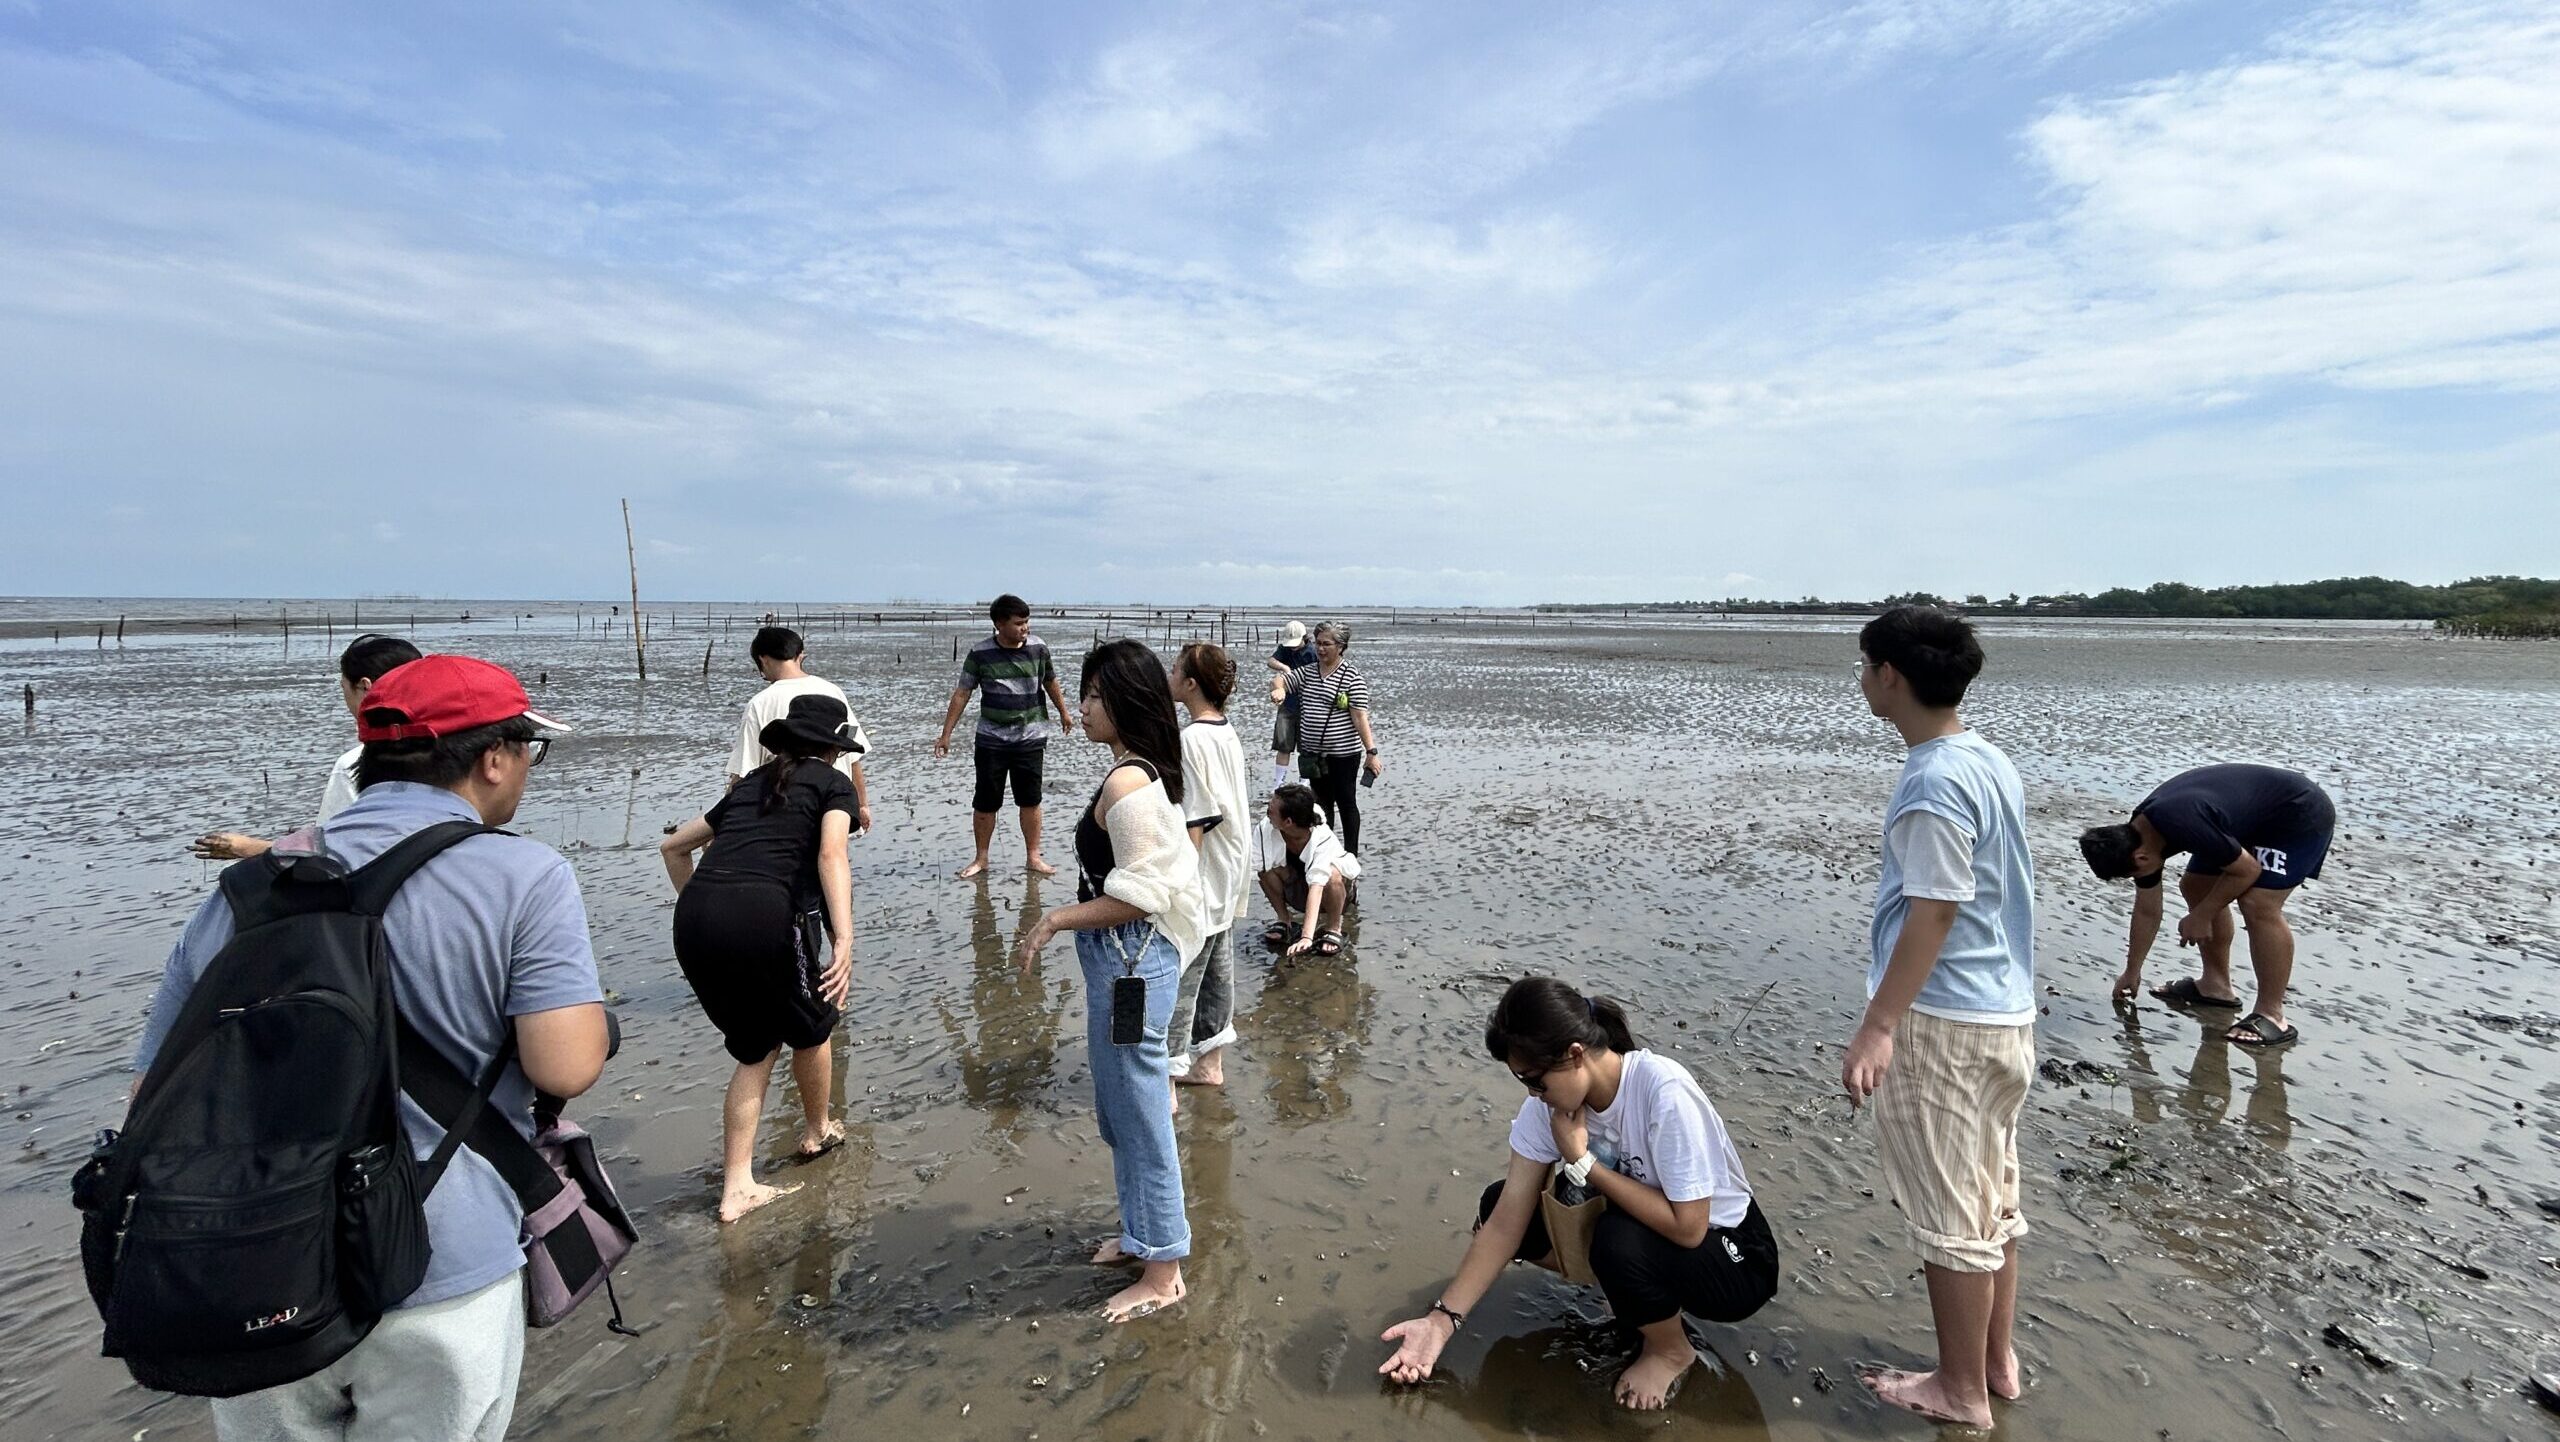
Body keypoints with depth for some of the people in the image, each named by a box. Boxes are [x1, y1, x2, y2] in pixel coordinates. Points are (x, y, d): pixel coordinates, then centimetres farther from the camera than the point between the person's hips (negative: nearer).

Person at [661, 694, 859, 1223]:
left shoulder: (752, 783, 28)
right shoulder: (833, 782, 11)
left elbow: (672, 846, 34)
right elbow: (831, 855, -8)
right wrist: (844, 940, -17)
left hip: (694, 917, 6)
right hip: (762, 912, -6)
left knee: (756, 1047, 23)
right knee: (811, 1027, 23)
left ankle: (736, 1188, 19)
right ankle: (817, 1131, 44)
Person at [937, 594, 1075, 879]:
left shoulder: (1038, 648, -3)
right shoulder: (980, 654, -8)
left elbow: (1050, 682, 14)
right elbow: (962, 693, -3)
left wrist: (1063, 712, 26)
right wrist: (946, 734, -4)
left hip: (1031, 738, 1)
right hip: (991, 740, -1)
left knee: (1030, 800, 6)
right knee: (985, 802, 5)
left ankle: (1033, 856, 17)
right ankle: (981, 859, 19)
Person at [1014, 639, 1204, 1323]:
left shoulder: (1125, 784, -22)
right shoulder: (1152, 773, 8)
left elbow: (1139, 897, -23)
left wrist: (1054, 919, -15)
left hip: (1128, 963, -10)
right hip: (1134, 958, 10)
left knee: (1139, 1117, 4)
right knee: (1122, 1111, 23)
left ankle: (1162, 1273, 20)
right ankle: (1143, 1234, 41)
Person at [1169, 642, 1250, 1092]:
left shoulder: (1192, 739, -21)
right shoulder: (1228, 733, 7)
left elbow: (1195, 822, -22)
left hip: (1199, 886, -9)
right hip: (1228, 880, 9)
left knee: (1177, 980, -1)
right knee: (1216, 970, 18)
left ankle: (1163, 1081, 7)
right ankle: (1208, 1061, 31)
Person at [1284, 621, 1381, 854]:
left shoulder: (1351, 675, -10)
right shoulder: (1306, 672, 8)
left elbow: (1360, 716, -14)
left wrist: (1371, 752, -20)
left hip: (1343, 754, -6)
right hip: (1314, 754, 6)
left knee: (1346, 803, 6)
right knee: (1322, 804, 16)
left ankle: (1351, 855, 16)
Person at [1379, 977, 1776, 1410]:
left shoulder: (1664, 1093, -32)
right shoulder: (1550, 1099, -15)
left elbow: (1687, 1227, -31)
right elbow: (1506, 1221, -13)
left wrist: (1582, 1162, -27)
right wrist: (1442, 1319, -19)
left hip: (1733, 1259, -6)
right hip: (1637, 1221, 6)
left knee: (1617, 1240, -35)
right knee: (1497, 1202, -8)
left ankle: (1670, 1350, -3)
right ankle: (1638, 1297, 5)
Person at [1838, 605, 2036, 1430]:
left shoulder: (1935, 782, -20)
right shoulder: (1990, 764, 9)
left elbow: (1935, 911, -22)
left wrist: (1879, 1025, -21)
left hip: (1942, 1022, -9)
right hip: (2006, 1014, 10)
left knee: (1949, 1216, 4)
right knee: (1994, 1200, 19)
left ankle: (1962, 1391, 18)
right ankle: (1997, 1362, 33)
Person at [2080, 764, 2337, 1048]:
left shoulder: (2184, 825, -35)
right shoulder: (2138, 837, -6)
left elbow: (2247, 870, -22)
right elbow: (2146, 911, 6)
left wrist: (2201, 916, -11)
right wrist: (2132, 973, 14)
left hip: (2302, 814, -9)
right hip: (2257, 818, 9)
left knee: (2258, 904, -21)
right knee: (2195, 886, 6)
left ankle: (2271, 1014, -11)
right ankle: (2216, 985, 17)